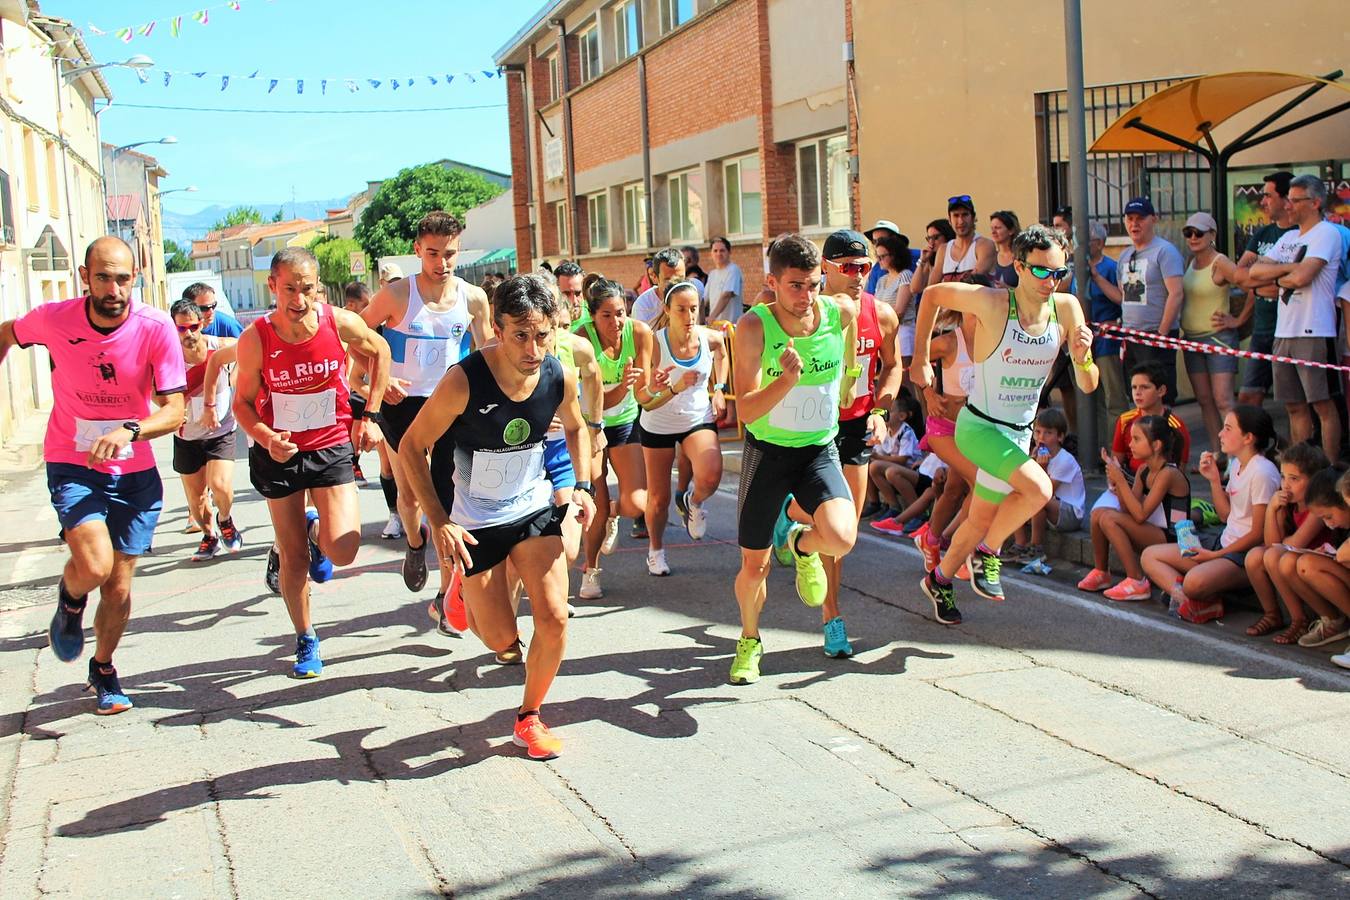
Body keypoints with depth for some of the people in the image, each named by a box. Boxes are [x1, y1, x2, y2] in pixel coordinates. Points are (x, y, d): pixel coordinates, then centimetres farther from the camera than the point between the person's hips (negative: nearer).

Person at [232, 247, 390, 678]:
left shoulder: (341, 323, -16)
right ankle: (305, 640, 28)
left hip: (332, 446, 0)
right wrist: (266, 439, -25)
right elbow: (243, 403, -5)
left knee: (342, 551, -14)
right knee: (293, 558, 7)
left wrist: (369, 415, 3)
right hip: (279, 452, 0)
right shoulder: (255, 339, -17)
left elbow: (379, 352, 6)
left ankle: (315, 530, 23)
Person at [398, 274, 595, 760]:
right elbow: (413, 447, -16)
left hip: (535, 509, 3)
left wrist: (582, 486, -3)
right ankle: (465, 595, 41)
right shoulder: (464, 380, -27)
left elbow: (576, 428, 10)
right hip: (475, 522, -3)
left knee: (554, 618, -10)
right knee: (501, 640, 5)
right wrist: (439, 522, -21)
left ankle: (529, 716, 15)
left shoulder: (560, 377, -14)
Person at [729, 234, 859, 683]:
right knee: (754, 567, 7)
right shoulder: (754, 327, -18)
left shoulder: (842, 312, -11)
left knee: (842, 539, -26)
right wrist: (788, 378, -37)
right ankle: (749, 639, 39)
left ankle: (803, 545, 13)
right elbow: (747, 410, -22)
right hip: (767, 451, -1)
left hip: (821, 449, 1)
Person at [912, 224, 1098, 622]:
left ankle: (939, 579, 40)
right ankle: (987, 552, -1)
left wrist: (1083, 357, -26)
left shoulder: (1067, 308, -8)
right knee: (1038, 488, -26)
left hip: (1019, 432, 5)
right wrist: (920, 358, -3)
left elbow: (1088, 386, -5)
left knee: (982, 520, 16)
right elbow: (932, 294, -4)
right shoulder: (991, 303, -21)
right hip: (979, 426, -5)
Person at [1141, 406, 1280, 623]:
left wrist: (1216, 555, -14)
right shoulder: (1236, 465, 11)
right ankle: (1183, 597, -17)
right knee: (1149, 556, 3)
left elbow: (1258, 534, -17)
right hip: (1225, 546, 10)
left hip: (1247, 554, -10)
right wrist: (1214, 480, 2)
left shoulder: (1262, 473, -17)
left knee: (1194, 582, -37)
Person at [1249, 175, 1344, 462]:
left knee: (1323, 404, -4)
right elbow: (1253, 273, 9)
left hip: (1314, 333, -8)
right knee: (1294, 406, 10)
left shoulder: (1326, 233, -6)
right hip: (1283, 332, 8)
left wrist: (1276, 279, 1)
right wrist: (1288, 268, -5)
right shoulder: (1288, 237, 19)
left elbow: (1302, 277, -18)